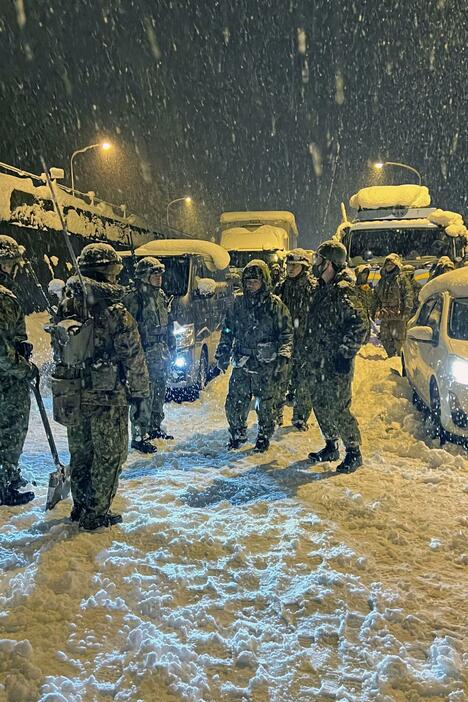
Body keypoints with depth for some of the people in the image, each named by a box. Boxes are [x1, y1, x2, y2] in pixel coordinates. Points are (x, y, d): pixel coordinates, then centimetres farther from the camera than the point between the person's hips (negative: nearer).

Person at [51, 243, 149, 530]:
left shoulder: (65, 308, 3)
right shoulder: (116, 312, -17)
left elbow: (58, 352, 11)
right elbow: (134, 358, -13)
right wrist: (140, 390, 0)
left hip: (73, 393, 6)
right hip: (108, 397, -6)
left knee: (80, 452, 19)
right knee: (109, 454, 8)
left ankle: (81, 507, 33)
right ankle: (96, 514, 16)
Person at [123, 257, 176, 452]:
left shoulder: (161, 295, 13)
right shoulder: (133, 298, -13)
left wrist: (171, 347, 20)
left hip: (161, 355, 8)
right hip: (144, 355, -8)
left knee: (159, 393, 17)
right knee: (144, 396, -7)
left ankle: (155, 427, 32)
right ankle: (139, 436, 0)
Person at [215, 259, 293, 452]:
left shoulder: (275, 305, -4)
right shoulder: (238, 303, 6)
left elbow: (286, 334, -3)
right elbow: (227, 331, 14)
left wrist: (283, 357, -13)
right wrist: (222, 355, 10)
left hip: (266, 366, -3)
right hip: (241, 364, 3)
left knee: (265, 404, 8)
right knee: (235, 402, 5)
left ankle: (264, 436, 29)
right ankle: (237, 434, 26)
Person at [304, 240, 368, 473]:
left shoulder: (343, 291, -16)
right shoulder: (323, 288, 13)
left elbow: (359, 325, -23)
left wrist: (345, 353, -21)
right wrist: (310, 348, 20)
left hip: (336, 361, -9)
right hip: (318, 360, 9)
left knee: (337, 408, -4)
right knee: (320, 405, 15)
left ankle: (354, 453, 13)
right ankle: (331, 447, 31)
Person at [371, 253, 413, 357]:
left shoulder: (402, 279, -2)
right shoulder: (382, 280, 18)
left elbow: (408, 295, -10)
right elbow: (376, 297, 24)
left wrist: (407, 311, -18)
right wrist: (373, 311, 19)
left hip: (397, 315, -6)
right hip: (384, 315, 6)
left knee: (397, 338, -6)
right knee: (385, 339, 10)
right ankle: (391, 356, 23)